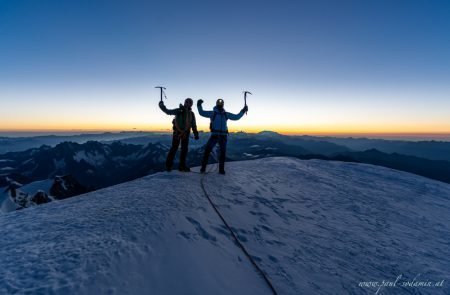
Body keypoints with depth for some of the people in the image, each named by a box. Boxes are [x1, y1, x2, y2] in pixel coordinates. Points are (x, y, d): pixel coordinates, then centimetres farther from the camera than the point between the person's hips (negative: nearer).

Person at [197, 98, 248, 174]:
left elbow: (236, 117, 15)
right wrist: (199, 105, -7)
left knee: (223, 152, 6)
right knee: (207, 150, -10)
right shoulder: (212, 113, 4)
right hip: (214, 135, -2)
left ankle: (221, 169, 17)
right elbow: (202, 113, 6)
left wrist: (243, 111, 8)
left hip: (223, 136, 3)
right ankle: (203, 168, -1)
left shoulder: (226, 114, 11)